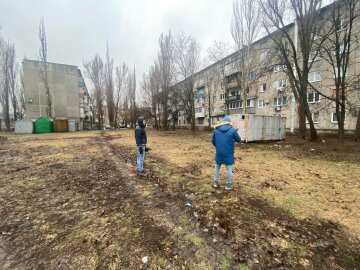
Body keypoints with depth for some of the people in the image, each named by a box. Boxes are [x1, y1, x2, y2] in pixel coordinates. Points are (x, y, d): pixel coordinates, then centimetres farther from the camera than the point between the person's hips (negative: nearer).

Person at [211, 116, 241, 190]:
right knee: (229, 168, 8)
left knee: (217, 167, 18)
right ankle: (228, 184, 17)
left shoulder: (216, 130, 1)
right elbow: (239, 140, 2)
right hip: (228, 153, -3)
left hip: (219, 152, 3)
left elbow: (213, 141, 7)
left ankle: (215, 182, 24)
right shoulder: (233, 130, -9)